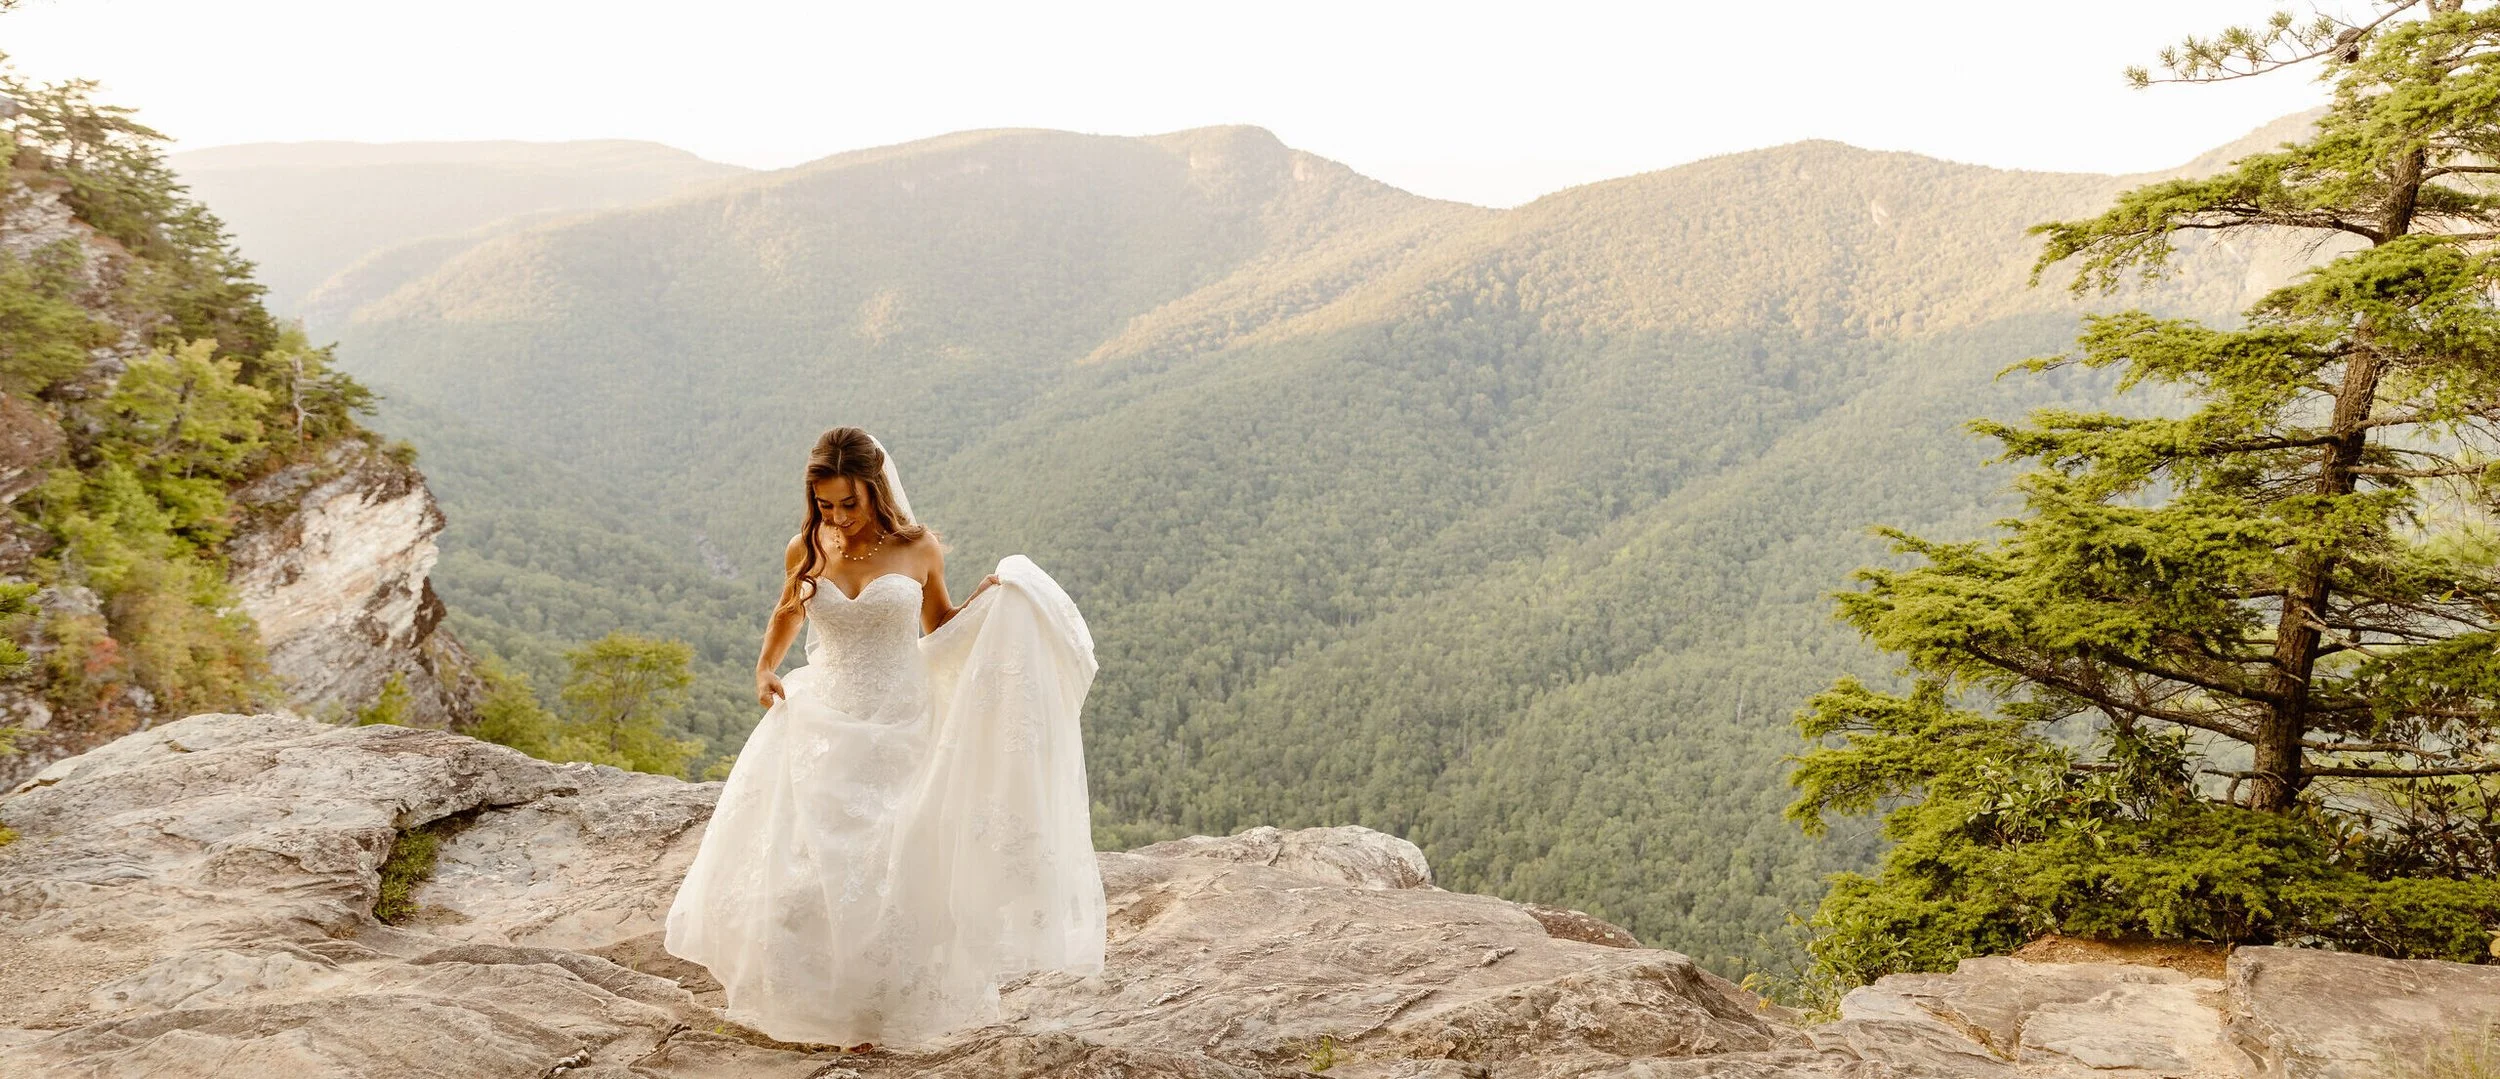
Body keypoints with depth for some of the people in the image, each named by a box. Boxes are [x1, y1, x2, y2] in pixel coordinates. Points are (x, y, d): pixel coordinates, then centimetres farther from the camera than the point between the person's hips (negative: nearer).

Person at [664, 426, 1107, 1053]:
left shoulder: (918, 549, -5)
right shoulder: (807, 550, -1)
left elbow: (937, 626, 10)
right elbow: (787, 612, 19)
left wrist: (987, 599, -7)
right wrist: (764, 668, 3)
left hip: (899, 732, -2)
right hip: (823, 730, 2)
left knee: (889, 873, 0)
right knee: (806, 869, 3)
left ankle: (879, 1009, 20)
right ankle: (811, 1001, 27)